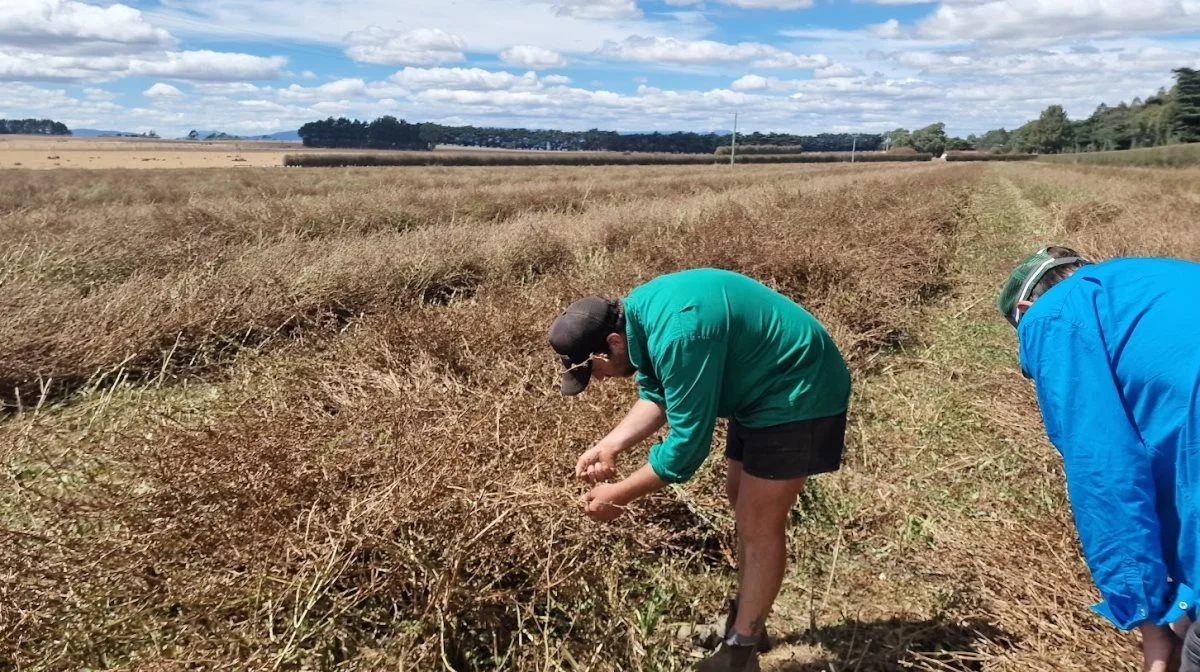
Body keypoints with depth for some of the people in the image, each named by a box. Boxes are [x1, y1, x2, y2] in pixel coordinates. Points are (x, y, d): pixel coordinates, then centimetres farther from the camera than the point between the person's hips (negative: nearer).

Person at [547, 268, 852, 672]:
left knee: (760, 523, -4)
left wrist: (619, 496, -18)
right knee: (741, 501, 18)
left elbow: (688, 443, -28)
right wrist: (610, 445, -8)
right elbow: (657, 396, 6)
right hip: (760, 387, 10)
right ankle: (747, 619, 34)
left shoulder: (677, 337, -35)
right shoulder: (637, 316, -6)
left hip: (799, 393, -10)